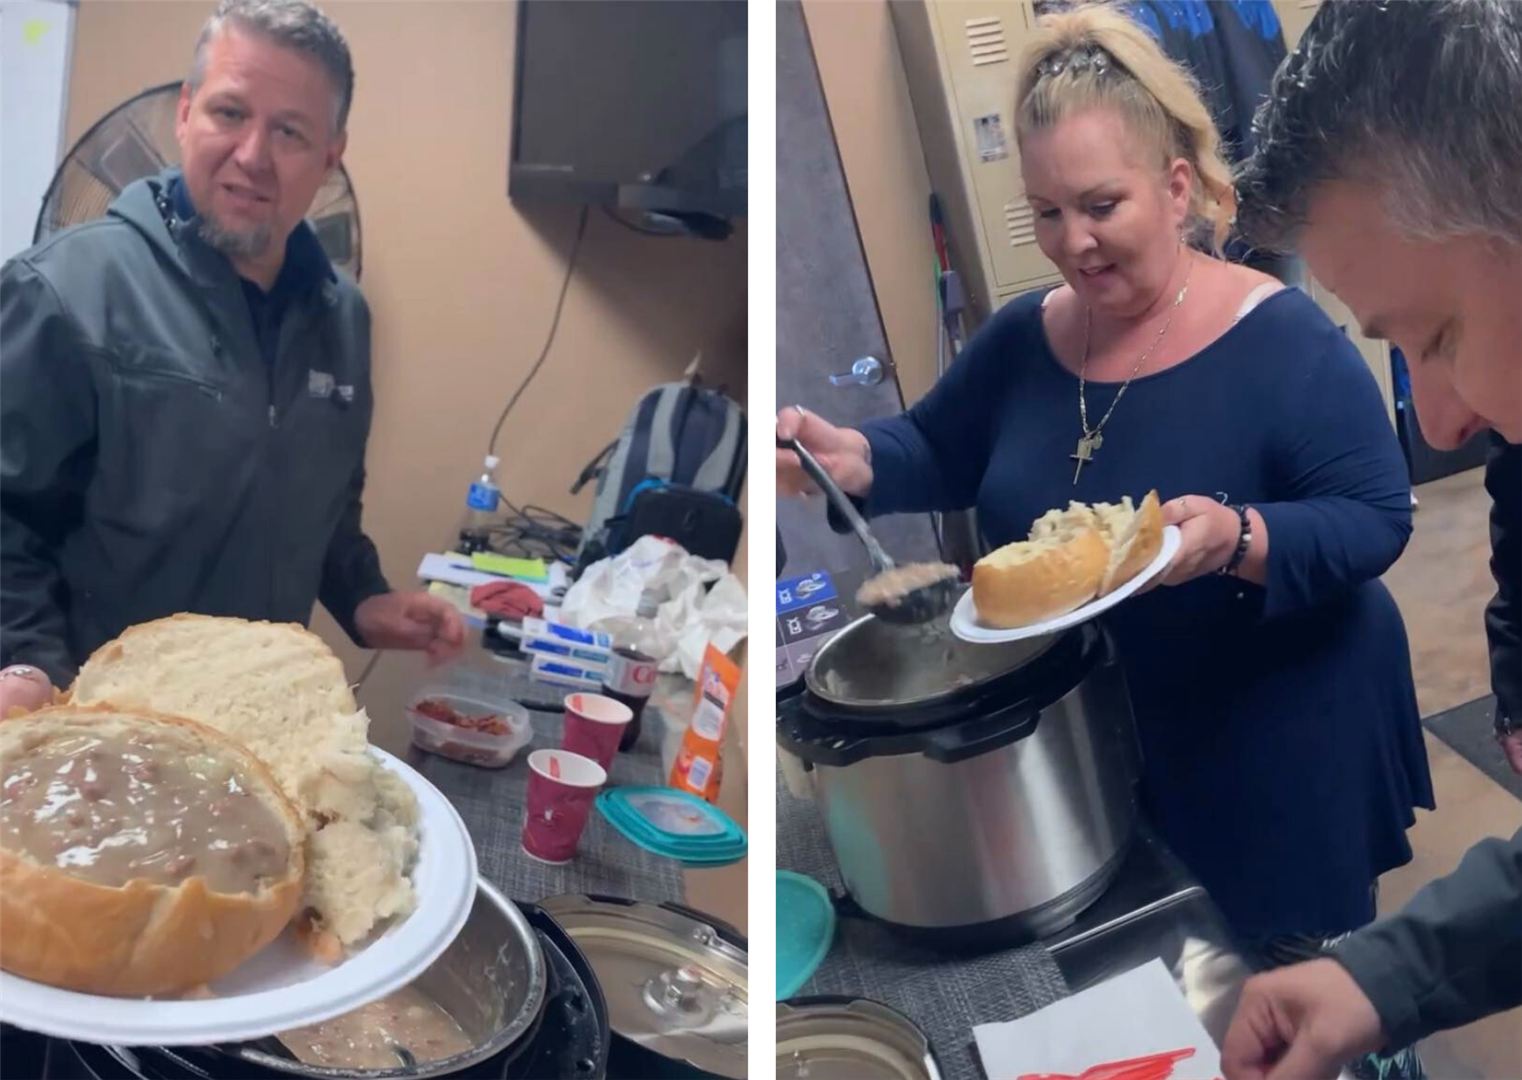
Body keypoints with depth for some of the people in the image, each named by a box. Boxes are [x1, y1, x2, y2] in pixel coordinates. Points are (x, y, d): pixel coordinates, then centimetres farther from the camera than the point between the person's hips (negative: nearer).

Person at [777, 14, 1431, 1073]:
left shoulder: (1284, 341, -18)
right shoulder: (1024, 337, -3)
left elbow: (1378, 519, -18)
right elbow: (942, 451, 9)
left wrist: (1241, 541, -37)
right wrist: (853, 458, -12)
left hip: (1276, 741, -4)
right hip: (1090, 734, 5)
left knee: (1288, 964, 17)